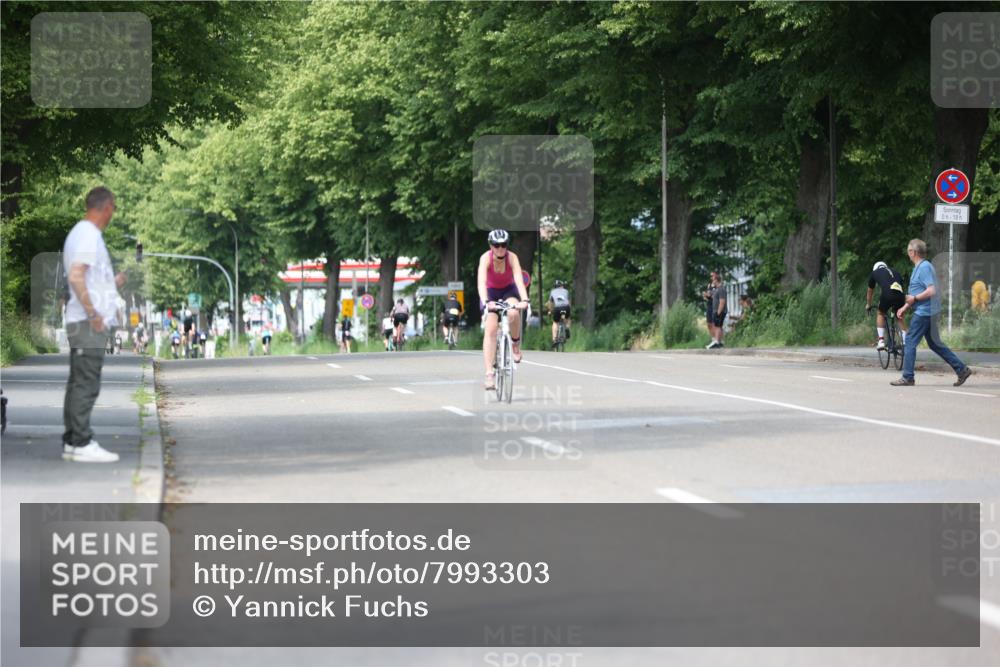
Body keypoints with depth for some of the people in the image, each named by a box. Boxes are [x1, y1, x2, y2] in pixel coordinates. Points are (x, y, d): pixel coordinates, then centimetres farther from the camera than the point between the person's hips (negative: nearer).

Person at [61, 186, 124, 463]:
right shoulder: (89, 234, -13)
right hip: (90, 323, -10)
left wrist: (113, 283, 32)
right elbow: (76, 276, -23)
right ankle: (82, 443, -10)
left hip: (82, 322, 10)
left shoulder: (80, 232, 19)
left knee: (79, 384, 11)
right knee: (86, 384, -9)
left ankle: (71, 442, 15)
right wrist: (93, 313, -22)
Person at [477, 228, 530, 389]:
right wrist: (485, 302, -53)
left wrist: (524, 300, -50)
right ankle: (489, 374, -18)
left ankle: (516, 344, -3)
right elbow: (481, 281, -37)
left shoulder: (512, 258, -23)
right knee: (491, 329, -17)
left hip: (509, 291, 0)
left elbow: (519, 280, -33)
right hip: (491, 292, 0)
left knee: (513, 314, -33)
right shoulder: (486, 258, -25)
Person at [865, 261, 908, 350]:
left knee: (880, 314, 23)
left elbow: (870, 292, 41)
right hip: (900, 295, 3)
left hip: (887, 294, -3)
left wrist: (868, 305, 57)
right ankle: (905, 343, 16)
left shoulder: (875, 272, 29)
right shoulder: (895, 272, 36)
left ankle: (881, 341, 12)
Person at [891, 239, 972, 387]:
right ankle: (961, 369, 13)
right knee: (935, 344, 13)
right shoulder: (919, 267, 17)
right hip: (926, 312, 10)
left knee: (910, 343, -5)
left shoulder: (924, 267, -15)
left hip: (924, 313, -10)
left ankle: (907, 378, -1)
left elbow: (931, 291, -24)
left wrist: (914, 298, -13)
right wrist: (905, 308, 21)